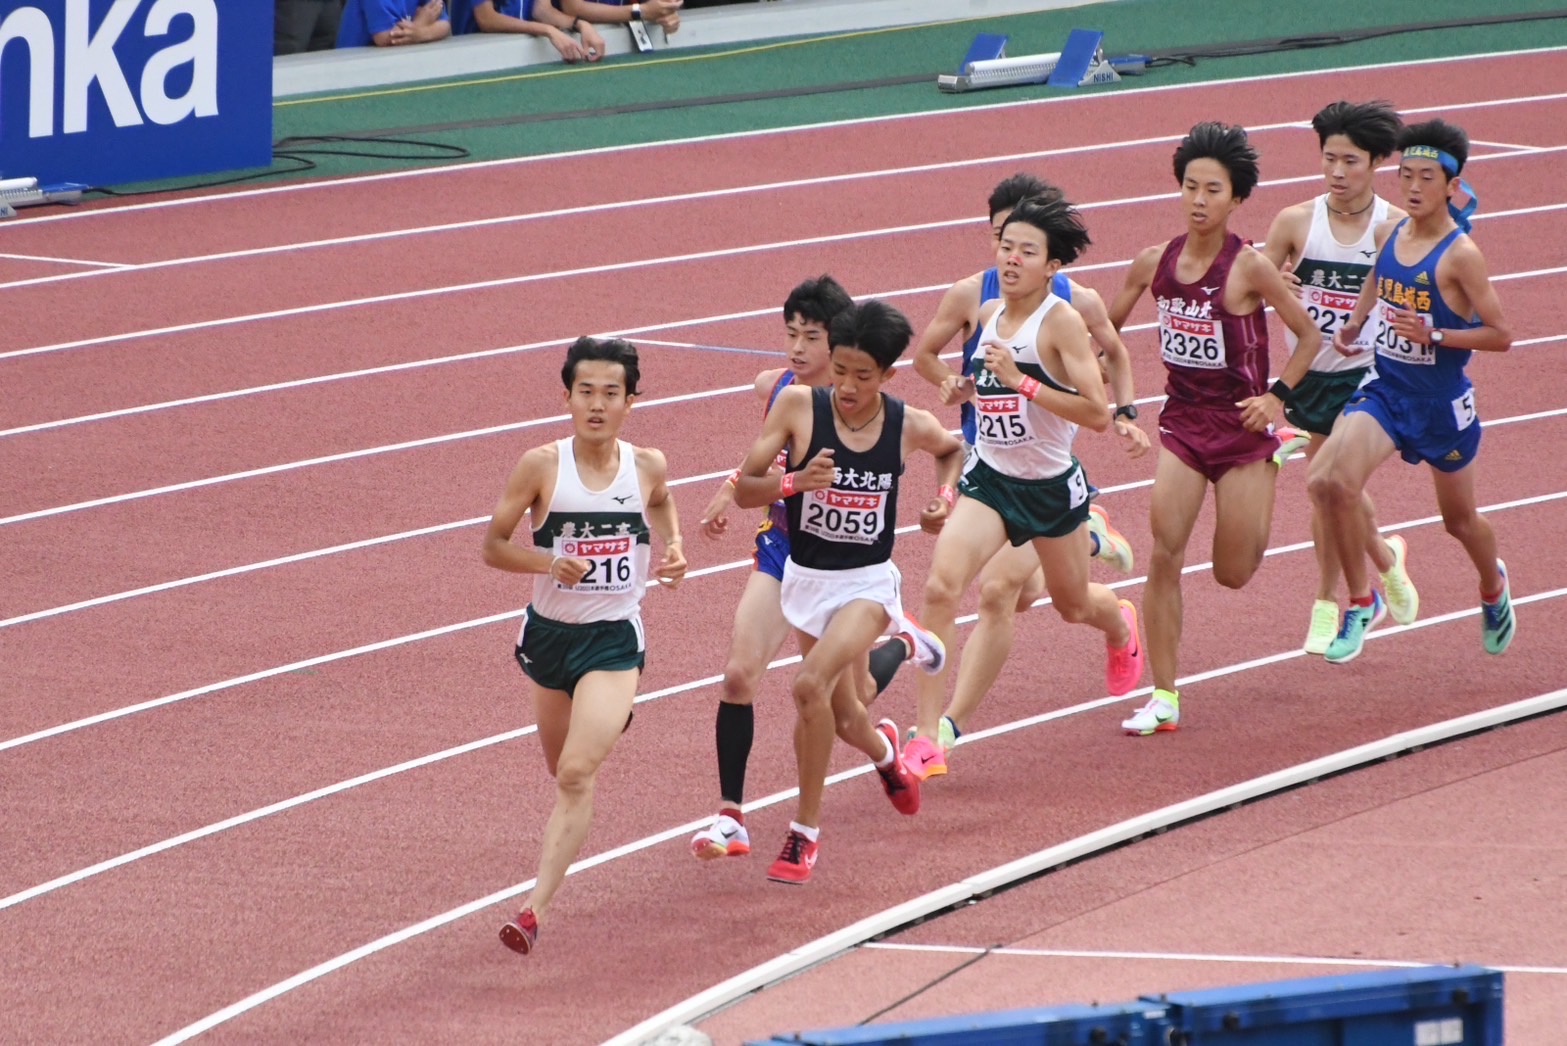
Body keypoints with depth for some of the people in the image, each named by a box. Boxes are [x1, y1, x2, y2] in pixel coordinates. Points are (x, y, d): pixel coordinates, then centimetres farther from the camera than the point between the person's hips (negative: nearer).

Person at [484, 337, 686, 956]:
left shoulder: (646, 467, -6)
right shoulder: (541, 467, -12)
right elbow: (493, 546, -6)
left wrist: (673, 549, 3)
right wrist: (548, 563, -23)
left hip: (614, 641, -1)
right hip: (549, 632, 1)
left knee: (577, 772, -18)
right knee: (564, 771, 19)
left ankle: (536, 907, -20)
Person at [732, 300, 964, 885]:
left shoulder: (910, 426, -9)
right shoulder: (797, 407, -13)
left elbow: (951, 449, 17)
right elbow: (744, 489, -14)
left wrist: (945, 495, -2)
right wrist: (796, 481, -31)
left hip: (868, 583, -2)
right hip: (806, 579, 2)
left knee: (811, 685, -26)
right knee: (844, 718, 15)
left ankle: (805, 831, -13)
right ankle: (883, 750, 54)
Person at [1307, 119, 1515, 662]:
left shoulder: (1460, 255, -18)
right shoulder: (1387, 234, -1)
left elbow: (1500, 335, -17)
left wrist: (1433, 335, -28)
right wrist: (1352, 326, 4)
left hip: (1441, 402, -4)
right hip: (1385, 391, 4)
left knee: (1459, 520, 17)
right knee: (1332, 482, -23)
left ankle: (1493, 587, 52)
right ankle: (1361, 601, -5)